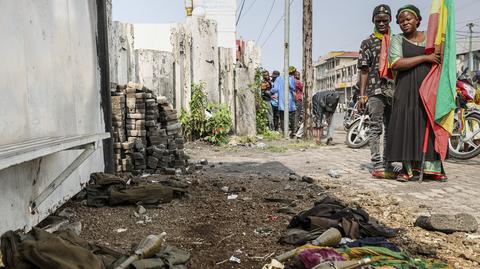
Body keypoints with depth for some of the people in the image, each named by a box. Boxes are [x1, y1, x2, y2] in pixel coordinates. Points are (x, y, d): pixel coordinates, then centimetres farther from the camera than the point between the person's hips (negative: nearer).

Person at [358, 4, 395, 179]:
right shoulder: (368, 43, 7)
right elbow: (364, 70, 2)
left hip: (394, 90, 4)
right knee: (376, 128, -7)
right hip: (375, 91, -4)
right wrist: (362, 95, -5)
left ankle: (388, 165, 14)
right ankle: (377, 166, -6)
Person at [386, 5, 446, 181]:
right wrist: (425, 57, -13)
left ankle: (431, 168, 6)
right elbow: (396, 64, -11)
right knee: (406, 126, -7)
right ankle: (408, 168, -1)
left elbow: (442, 60, 21)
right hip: (407, 90, -3)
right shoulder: (398, 40, 5)